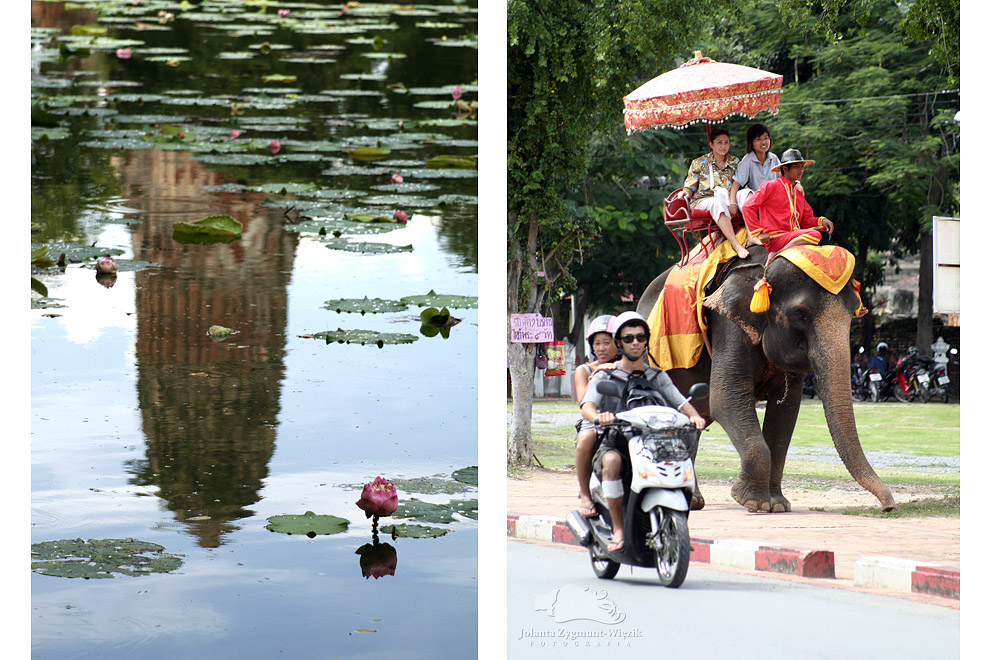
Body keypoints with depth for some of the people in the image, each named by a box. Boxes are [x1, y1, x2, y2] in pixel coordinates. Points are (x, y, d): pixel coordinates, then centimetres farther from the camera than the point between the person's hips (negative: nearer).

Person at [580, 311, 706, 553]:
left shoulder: (657, 377, 15)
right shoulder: (605, 376, 5)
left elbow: (681, 403, 3)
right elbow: (587, 405, -12)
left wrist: (694, 416, -21)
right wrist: (598, 417, -37)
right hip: (612, 445, -2)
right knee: (612, 461, -36)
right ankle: (618, 530, -30)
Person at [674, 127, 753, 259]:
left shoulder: (734, 162, 17)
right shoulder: (699, 163, 9)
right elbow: (690, 187, 8)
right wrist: (685, 193, -16)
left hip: (727, 201, 2)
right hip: (703, 201, -2)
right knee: (717, 202, -40)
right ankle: (736, 245, -53)